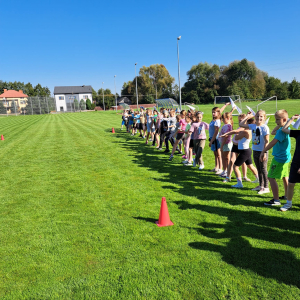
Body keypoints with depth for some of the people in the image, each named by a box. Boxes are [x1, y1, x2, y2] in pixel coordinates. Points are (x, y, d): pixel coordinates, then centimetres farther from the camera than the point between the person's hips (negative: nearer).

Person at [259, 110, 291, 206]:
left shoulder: (282, 131, -23)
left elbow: (273, 142, -31)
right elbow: (273, 132, 23)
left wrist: (263, 152, -29)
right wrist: (279, 125, 11)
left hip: (279, 158, -11)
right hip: (285, 157, 11)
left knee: (271, 177, -8)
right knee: (284, 176, 23)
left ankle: (276, 200, -5)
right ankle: (287, 195, 38)